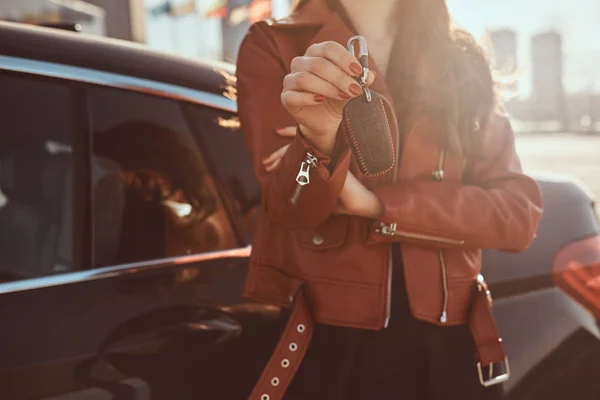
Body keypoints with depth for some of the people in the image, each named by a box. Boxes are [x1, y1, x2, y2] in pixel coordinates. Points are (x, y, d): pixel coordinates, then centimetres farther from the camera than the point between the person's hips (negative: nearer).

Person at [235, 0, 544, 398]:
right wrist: (318, 140, -34)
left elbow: (519, 214, -6)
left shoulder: (462, 60, 4)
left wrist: (375, 202, -16)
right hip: (326, 353, -2)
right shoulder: (274, 45, -3)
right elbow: (293, 208, -14)